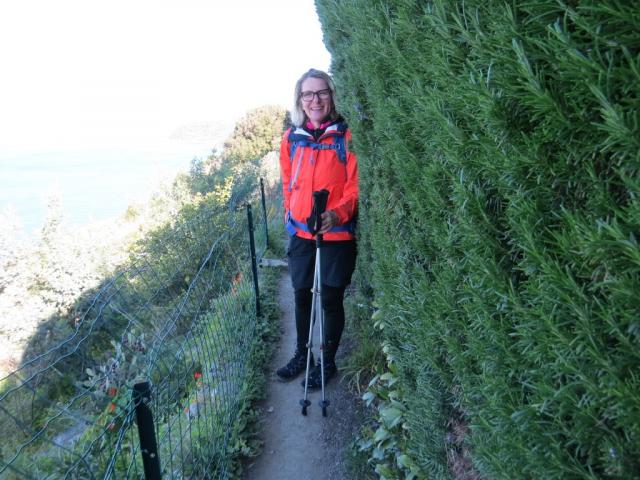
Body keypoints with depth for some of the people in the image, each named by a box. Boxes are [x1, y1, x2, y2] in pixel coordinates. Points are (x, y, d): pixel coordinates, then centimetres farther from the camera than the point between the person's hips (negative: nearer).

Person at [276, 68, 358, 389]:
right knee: (302, 296, 14)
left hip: (337, 234, -4)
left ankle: (328, 362, 26)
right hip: (300, 233, 4)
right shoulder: (291, 139, 4)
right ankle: (301, 354, 36)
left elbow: (354, 186, -12)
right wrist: (291, 217, 14)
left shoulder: (345, 137, -9)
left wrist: (337, 214, -27)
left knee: (330, 299, 6)